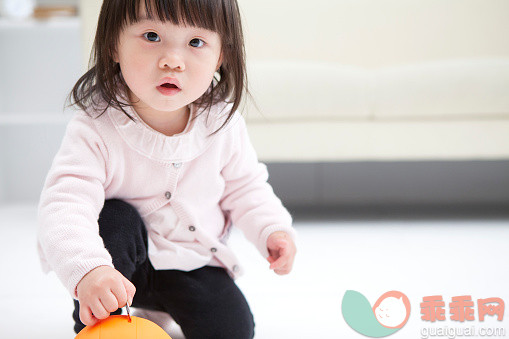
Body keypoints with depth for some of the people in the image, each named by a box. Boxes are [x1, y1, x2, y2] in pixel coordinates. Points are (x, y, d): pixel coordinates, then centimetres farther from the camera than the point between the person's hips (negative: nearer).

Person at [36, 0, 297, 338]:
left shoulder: (224, 123, -11)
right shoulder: (95, 129, -25)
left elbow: (244, 187, 5)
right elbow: (64, 205, -36)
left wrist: (273, 229, -12)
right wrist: (87, 271, -54)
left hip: (194, 264, 3)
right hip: (124, 260, -3)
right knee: (113, 220, -32)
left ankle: (161, 309, 16)